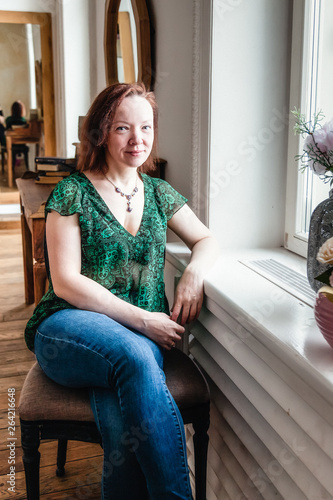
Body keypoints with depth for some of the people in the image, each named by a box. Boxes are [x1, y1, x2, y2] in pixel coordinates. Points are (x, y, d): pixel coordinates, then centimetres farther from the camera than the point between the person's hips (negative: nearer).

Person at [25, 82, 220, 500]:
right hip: (69, 327, -3)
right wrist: (141, 319, -16)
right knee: (134, 356, -37)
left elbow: (206, 240, 20)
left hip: (144, 332, 3)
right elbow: (66, 283, -8)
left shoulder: (158, 193, 15)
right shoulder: (72, 192, -1)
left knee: (121, 414, -32)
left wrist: (194, 273, -6)